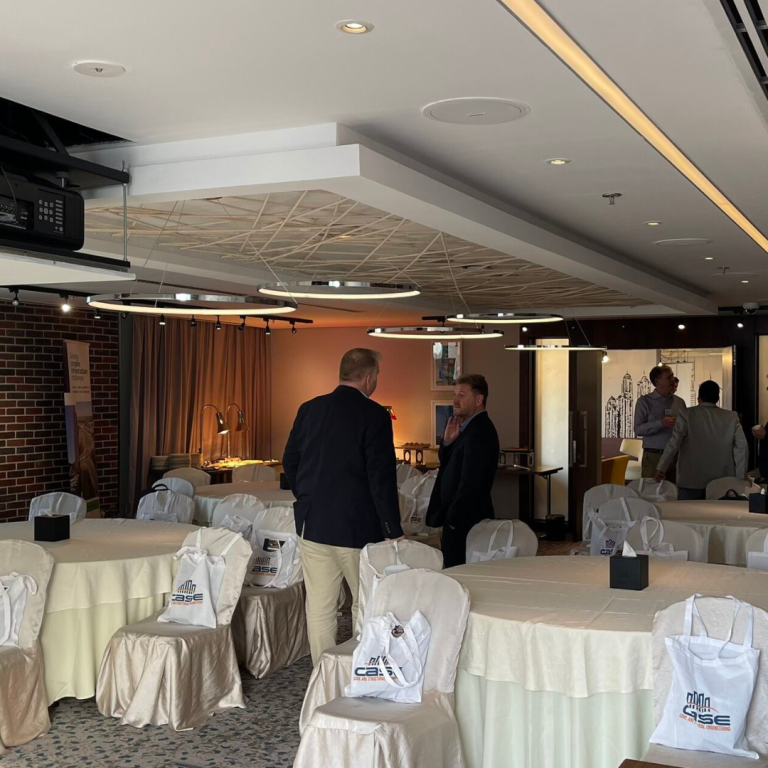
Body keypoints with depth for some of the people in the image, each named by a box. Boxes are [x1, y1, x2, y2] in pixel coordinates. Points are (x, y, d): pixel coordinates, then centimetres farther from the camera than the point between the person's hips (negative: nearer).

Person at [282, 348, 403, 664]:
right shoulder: (374, 415, -12)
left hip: (312, 523, 4)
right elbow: (381, 477, -15)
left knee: (319, 608, 9)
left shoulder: (309, 409, 4)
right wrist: (394, 531, -10)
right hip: (358, 527, -4)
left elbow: (290, 462, 12)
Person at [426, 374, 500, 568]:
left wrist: (452, 517, -15)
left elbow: (470, 482, -22)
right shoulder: (470, 427, 12)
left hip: (464, 518, -10)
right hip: (459, 516, 10)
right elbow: (446, 464, 16)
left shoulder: (479, 432, -19)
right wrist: (448, 441, -3)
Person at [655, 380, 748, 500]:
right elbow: (741, 447, 0)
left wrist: (661, 468, -11)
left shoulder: (687, 415, -3)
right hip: (722, 481, 3)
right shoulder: (731, 417, 5)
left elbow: (674, 443, -12)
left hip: (691, 480, -2)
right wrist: (740, 477, 4)